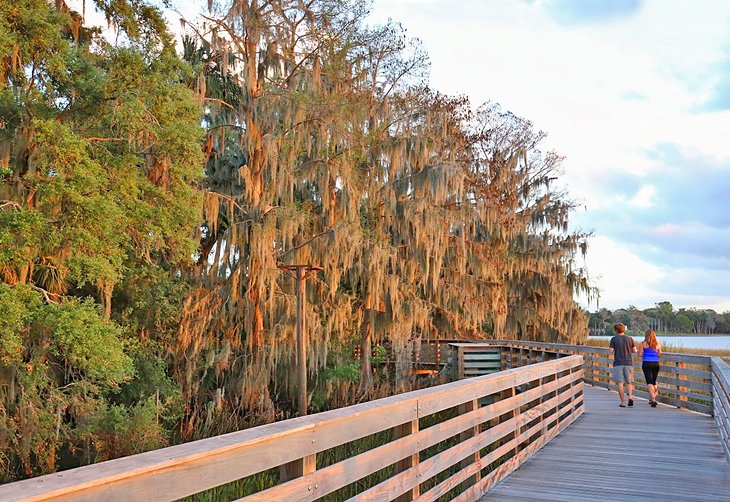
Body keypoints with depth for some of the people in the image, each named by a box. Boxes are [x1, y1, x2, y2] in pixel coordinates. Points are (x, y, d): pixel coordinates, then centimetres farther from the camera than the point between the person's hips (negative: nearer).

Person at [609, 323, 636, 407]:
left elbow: (611, 351, -8)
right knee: (629, 382, 14)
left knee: (620, 383, 1)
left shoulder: (614, 339, -3)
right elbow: (634, 350, 4)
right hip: (628, 363, 2)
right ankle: (630, 397, -9)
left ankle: (622, 402, 0)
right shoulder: (630, 339, 4)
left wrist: (609, 347, 13)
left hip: (618, 363, -2)